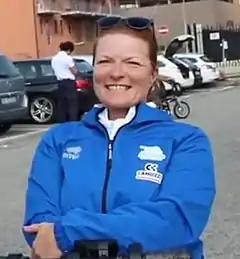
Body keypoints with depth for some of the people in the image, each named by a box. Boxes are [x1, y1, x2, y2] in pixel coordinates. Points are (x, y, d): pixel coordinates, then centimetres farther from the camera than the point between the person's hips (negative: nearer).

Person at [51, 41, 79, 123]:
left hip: (60, 84, 7)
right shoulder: (68, 58, -12)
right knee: (72, 107, -4)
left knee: (62, 107, 9)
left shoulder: (54, 59, 10)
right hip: (69, 83, -7)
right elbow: (75, 72, -7)